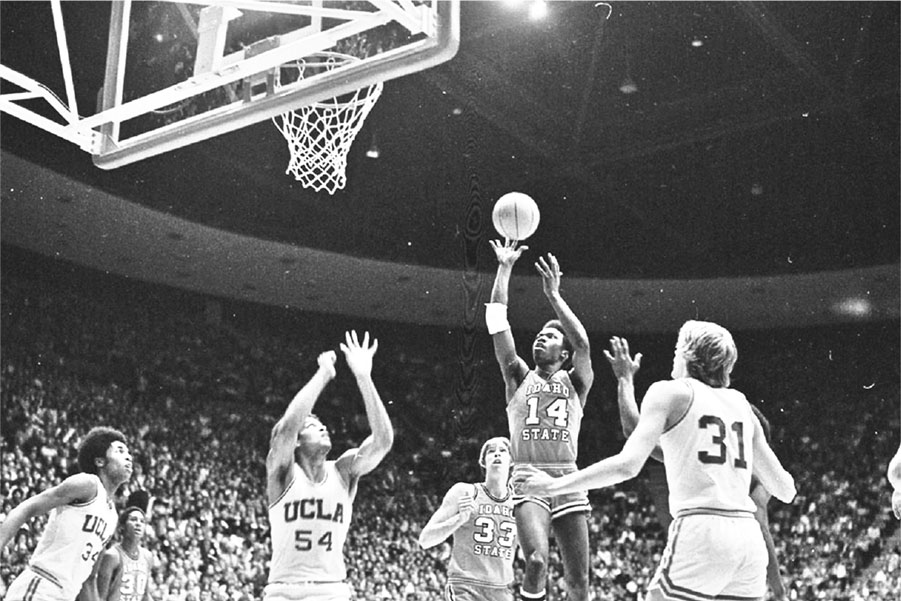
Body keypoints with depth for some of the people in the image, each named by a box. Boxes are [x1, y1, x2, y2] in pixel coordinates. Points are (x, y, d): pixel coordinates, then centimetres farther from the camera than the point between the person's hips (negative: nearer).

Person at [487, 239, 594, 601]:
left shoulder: (575, 382, 12)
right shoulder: (519, 378, 13)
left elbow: (583, 344, -8)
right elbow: (497, 325, 5)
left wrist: (553, 295, -8)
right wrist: (504, 269, 3)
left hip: (567, 480, 1)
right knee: (537, 561, -25)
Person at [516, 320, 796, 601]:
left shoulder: (670, 391, 2)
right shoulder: (741, 404, 18)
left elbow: (628, 464, -12)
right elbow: (785, 491, 21)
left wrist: (554, 485, -6)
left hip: (701, 529, -6)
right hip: (748, 536, 7)